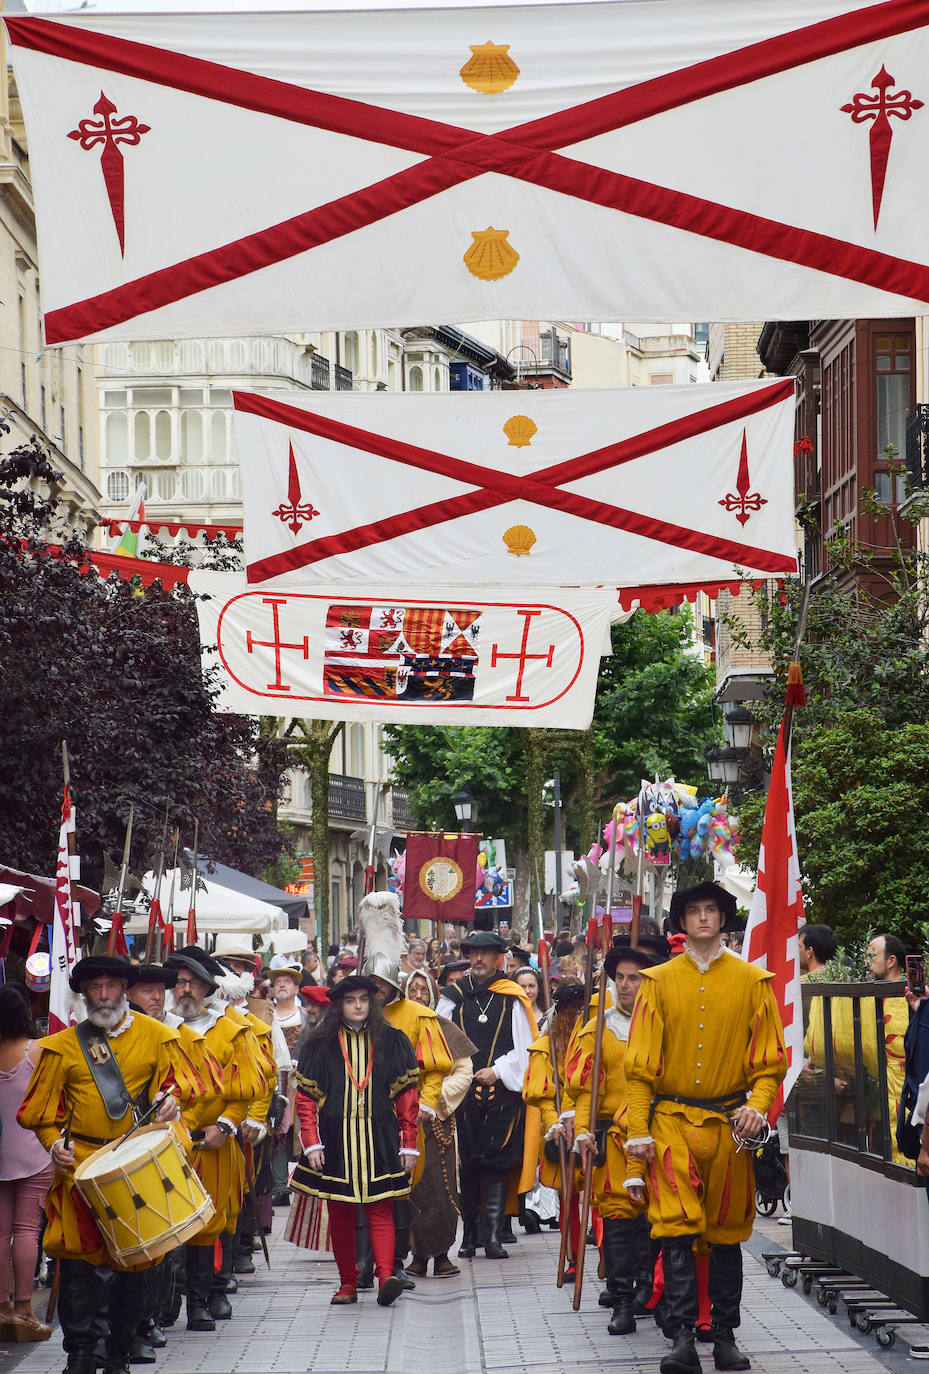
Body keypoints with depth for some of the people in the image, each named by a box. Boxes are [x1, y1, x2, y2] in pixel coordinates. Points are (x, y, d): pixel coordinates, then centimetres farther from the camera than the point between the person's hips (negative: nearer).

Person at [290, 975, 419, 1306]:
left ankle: (386, 1277, -21)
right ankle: (347, 1283, 11)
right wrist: (311, 1143, -5)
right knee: (340, 1214, 4)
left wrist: (409, 1145, 1)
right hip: (336, 1140, 1)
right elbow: (305, 1097, 4)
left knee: (380, 1210, -10)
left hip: (379, 1140, -1)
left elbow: (408, 1096, 6)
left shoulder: (392, 1042, 7)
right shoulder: (320, 1045, 6)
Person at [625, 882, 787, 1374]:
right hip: (672, 1123, -1)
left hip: (729, 1123, 1)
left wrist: (758, 1104, -12)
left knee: (726, 1233, 7)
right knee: (676, 1229, -11)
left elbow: (769, 1057, 6)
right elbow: (640, 1062, 3)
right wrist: (637, 1128, -4)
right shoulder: (659, 982, 5)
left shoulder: (752, 982, 6)